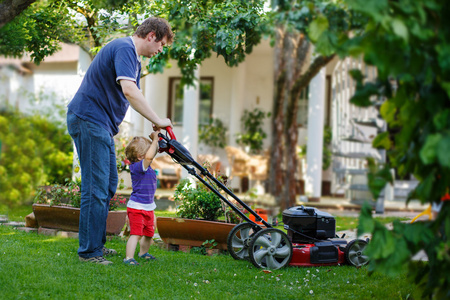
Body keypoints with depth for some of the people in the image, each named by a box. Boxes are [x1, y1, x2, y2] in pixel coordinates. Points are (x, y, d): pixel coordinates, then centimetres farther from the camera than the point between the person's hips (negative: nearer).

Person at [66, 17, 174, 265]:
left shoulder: (133, 57, 18)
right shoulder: (124, 48, -16)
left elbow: (132, 95, 22)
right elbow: (129, 91, -28)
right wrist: (157, 120, -22)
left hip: (101, 124, 11)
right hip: (89, 120, -11)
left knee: (108, 184, 15)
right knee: (96, 187, -9)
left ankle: (96, 244, 23)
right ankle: (89, 251, -3)